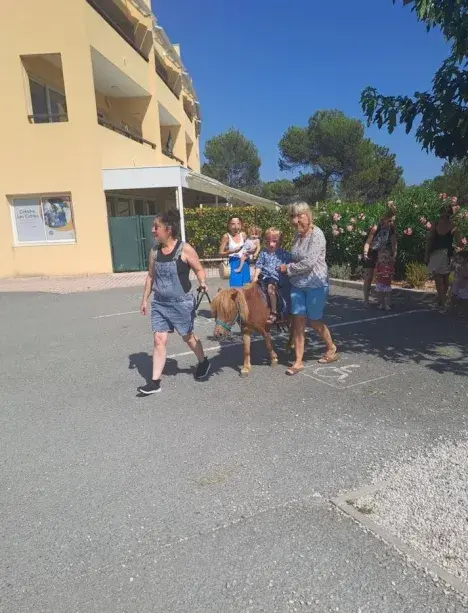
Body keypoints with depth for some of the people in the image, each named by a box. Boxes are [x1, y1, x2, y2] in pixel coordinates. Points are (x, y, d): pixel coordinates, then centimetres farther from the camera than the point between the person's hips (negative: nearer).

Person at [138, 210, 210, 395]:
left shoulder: (185, 249, -13)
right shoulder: (154, 251, 2)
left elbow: (199, 269, -4)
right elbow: (150, 276, 11)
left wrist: (202, 283, -25)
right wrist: (144, 299, 13)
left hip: (181, 303, -4)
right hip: (159, 303, 4)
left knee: (187, 336, 14)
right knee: (159, 340, 1)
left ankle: (203, 362, 41)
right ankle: (155, 381, 8)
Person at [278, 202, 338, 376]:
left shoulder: (316, 235, -15)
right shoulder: (298, 235, 8)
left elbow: (309, 263, -22)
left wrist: (288, 268, -13)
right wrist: (288, 268, 6)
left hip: (315, 284, -6)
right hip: (297, 284, 6)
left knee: (314, 321, 6)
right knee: (298, 321, 2)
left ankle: (332, 348, 34)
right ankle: (299, 361, 11)